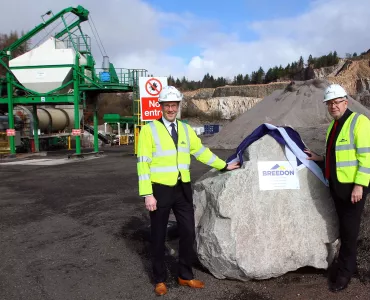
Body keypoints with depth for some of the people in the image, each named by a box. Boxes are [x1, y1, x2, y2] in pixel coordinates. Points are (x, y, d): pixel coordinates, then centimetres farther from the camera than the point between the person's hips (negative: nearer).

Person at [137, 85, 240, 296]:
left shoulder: (186, 129, 9)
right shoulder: (149, 130, -7)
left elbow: (202, 152, 19)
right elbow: (143, 163, -11)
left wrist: (224, 166, 21)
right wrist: (147, 194, -16)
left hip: (182, 188, 5)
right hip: (160, 189, -4)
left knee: (188, 232, 9)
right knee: (158, 236, 7)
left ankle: (185, 276, 27)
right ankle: (160, 280, 24)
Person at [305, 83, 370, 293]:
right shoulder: (334, 124, 12)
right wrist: (320, 158, 12)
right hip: (337, 184, 8)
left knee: (350, 228, 1)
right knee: (344, 226, 17)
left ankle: (344, 272, 13)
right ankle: (348, 265, 32)